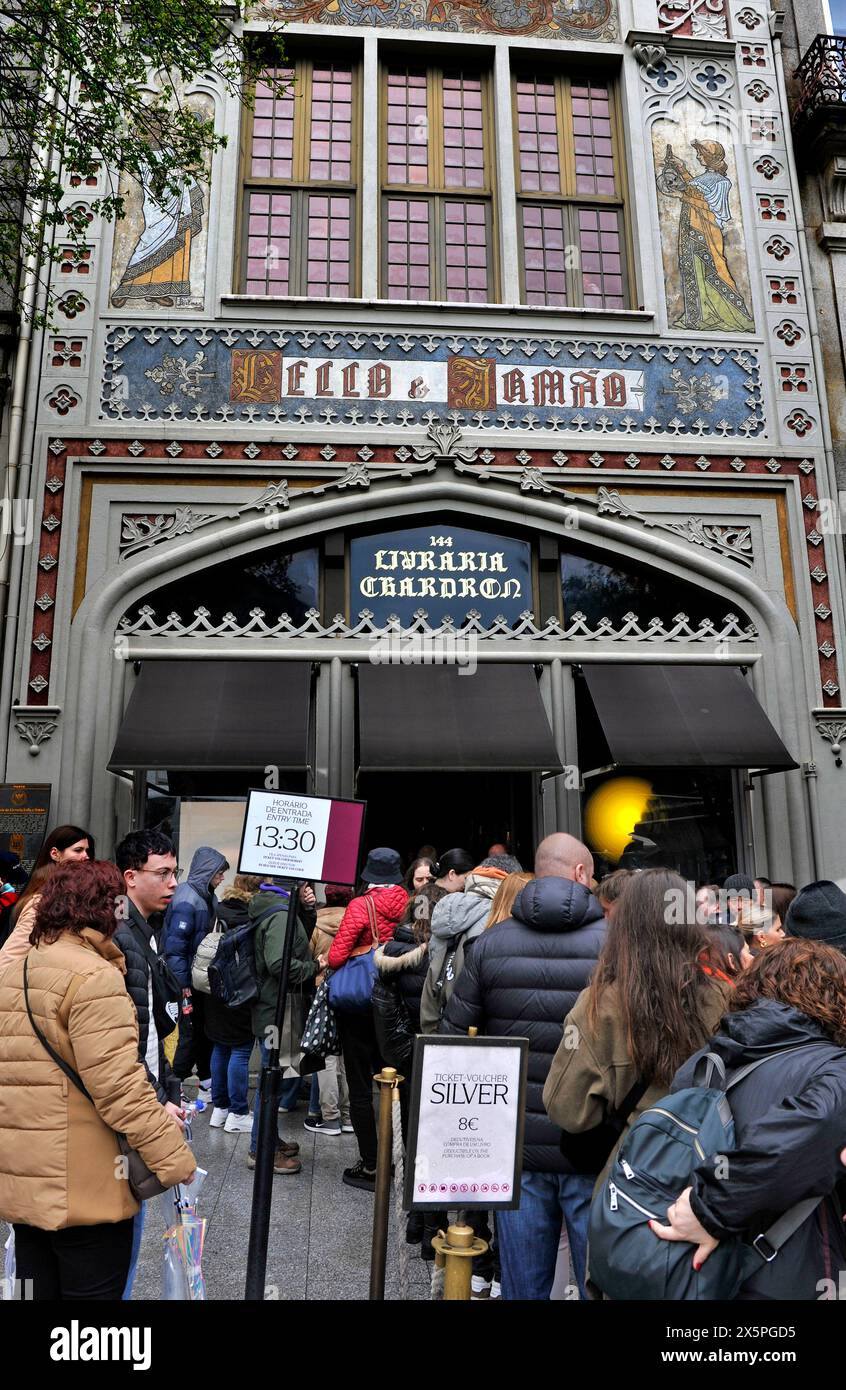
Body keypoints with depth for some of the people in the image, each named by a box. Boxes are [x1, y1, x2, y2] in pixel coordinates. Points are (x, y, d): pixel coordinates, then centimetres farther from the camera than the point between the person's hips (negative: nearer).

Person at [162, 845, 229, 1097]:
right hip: (188, 982, -9)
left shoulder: (207, 897, 8)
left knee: (205, 1031, 16)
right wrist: (182, 984, -21)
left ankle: (207, 1086, 28)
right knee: (190, 1034, -2)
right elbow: (174, 945, -22)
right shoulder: (187, 899, -19)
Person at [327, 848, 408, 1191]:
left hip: (360, 1004, -4)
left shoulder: (361, 906, -15)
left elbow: (336, 957, -18)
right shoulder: (408, 905, -5)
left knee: (360, 1085, 6)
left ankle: (370, 1166, 11)